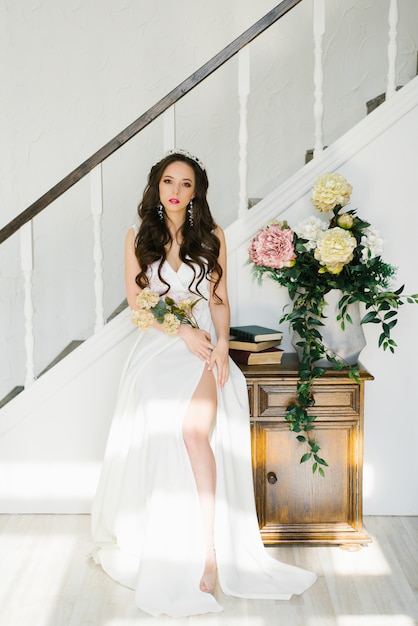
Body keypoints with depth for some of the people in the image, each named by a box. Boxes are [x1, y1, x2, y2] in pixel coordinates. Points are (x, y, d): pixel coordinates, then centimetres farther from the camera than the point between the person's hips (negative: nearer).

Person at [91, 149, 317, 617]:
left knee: (195, 429, -25)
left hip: (203, 345, -1)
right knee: (158, 442, -12)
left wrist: (221, 343, -9)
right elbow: (136, 301, 4)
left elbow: (219, 300, 9)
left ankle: (210, 551, -21)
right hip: (157, 346, 1)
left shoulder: (212, 236, 10)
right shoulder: (138, 237, 9)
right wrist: (183, 331, -9)